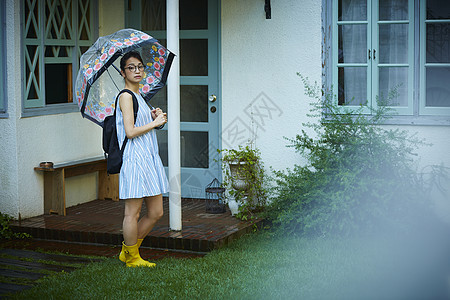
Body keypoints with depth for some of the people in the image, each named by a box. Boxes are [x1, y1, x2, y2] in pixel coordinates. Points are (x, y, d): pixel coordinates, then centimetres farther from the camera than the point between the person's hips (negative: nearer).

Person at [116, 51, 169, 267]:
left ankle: (128, 251, 23)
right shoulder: (126, 97, -9)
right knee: (133, 212, 0)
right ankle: (131, 257, 12)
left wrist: (153, 118, 8)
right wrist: (155, 122, -8)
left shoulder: (138, 96, 19)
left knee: (156, 212, 11)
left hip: (149, 157, 10)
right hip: (134, 158, -10)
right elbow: (130, 132, -18)